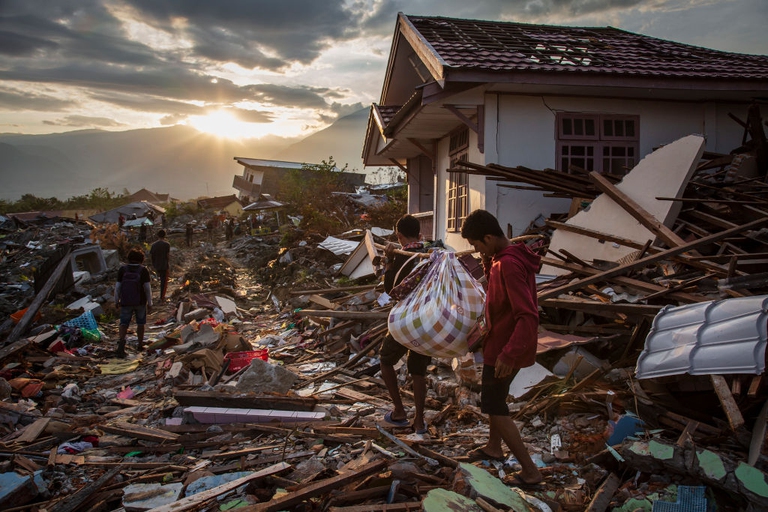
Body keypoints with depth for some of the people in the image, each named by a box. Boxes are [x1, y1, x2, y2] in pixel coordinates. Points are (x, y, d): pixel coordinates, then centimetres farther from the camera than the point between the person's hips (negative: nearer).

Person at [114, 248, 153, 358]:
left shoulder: (122, 269, -9)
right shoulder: (143, 270, -13)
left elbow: (117, 287, -7)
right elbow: (147, 288, -13)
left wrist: (116, 301, 6)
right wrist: (150, 303, -4)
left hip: (126, 302, 0)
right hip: (140, 302, 0)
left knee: (124, 323, 8)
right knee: (140, 323, 17)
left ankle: (122, 340, -17)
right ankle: (140, 344, 27)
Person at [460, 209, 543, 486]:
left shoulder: (509, 264, -28)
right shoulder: (507, 257, 3)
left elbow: (528, 316, -33)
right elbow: (495, 284, 18)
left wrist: (509, 354, -35)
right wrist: (488, 260, 4)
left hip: (504, 348, -10)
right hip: (502, 343, 10)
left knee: (494, 407, 0)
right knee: (493, 397, 26)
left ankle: (530, 471, 7)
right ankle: (494, 447, 44)